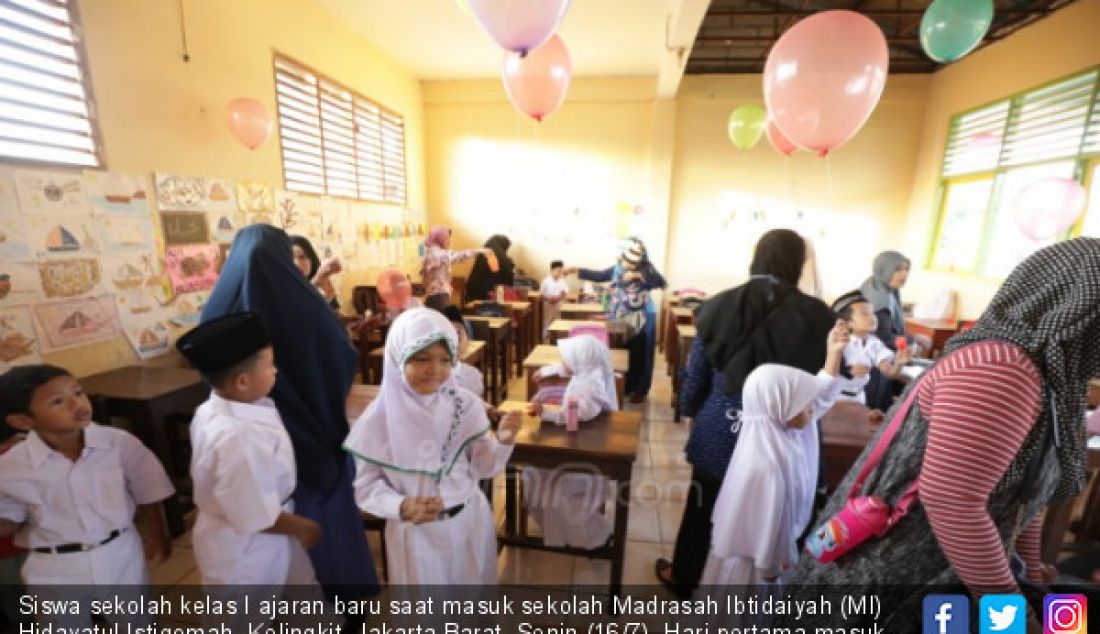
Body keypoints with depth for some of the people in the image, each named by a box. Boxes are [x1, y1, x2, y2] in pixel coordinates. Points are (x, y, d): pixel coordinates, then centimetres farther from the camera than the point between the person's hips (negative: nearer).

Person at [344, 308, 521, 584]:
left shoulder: (465, 405, -13)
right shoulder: (379, 419, -17)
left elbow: (482, 467, -7)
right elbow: (365, 484, -8)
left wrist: (502, 442, -26)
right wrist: (401, 507, -24)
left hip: (471, 521, 2)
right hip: (415, 532, -2)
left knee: (472, 579, 24)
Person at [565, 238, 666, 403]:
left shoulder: (646, 269, -10)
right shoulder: (617, 269, 2)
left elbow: (662, 283, -24)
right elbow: (599, 276, 11)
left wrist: (639, 275, -30)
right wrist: (576, 270, 8)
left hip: (642, 321, -4)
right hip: (620, 320, 4)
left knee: (639, 356, 5)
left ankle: (640, 390, 20)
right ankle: (624, 387, 29)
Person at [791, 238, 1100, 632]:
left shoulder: (1046, 376, 6)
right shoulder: (1000, 368, -25)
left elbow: (1022, 489, 15)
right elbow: (948, 496, -30)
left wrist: (1030, 571, 20)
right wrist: (1003, 601, -16)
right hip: (895, 571, -9)